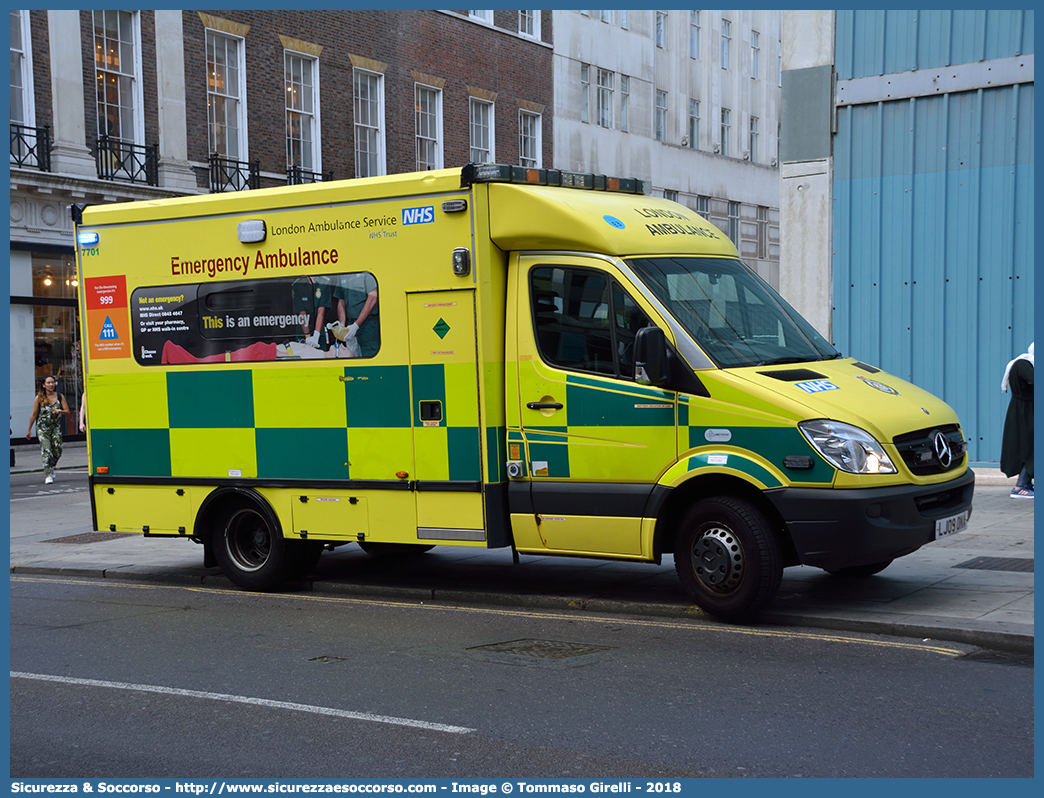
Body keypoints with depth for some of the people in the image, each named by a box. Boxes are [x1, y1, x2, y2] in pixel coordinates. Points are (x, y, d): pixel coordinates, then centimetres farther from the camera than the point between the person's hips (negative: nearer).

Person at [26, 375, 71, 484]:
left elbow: (68, 412, 4)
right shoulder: (39, 398, 2)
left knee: (57, 452, 0)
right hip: (42, 428, -2)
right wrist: (29, 430, 11)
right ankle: (48, 475, -11)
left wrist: (60, 411, -18)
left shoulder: (60, 396, 6)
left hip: (56, 427, 2)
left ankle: (51, 468, 29)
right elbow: (34, 415, 7)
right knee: (47, 451, -13)